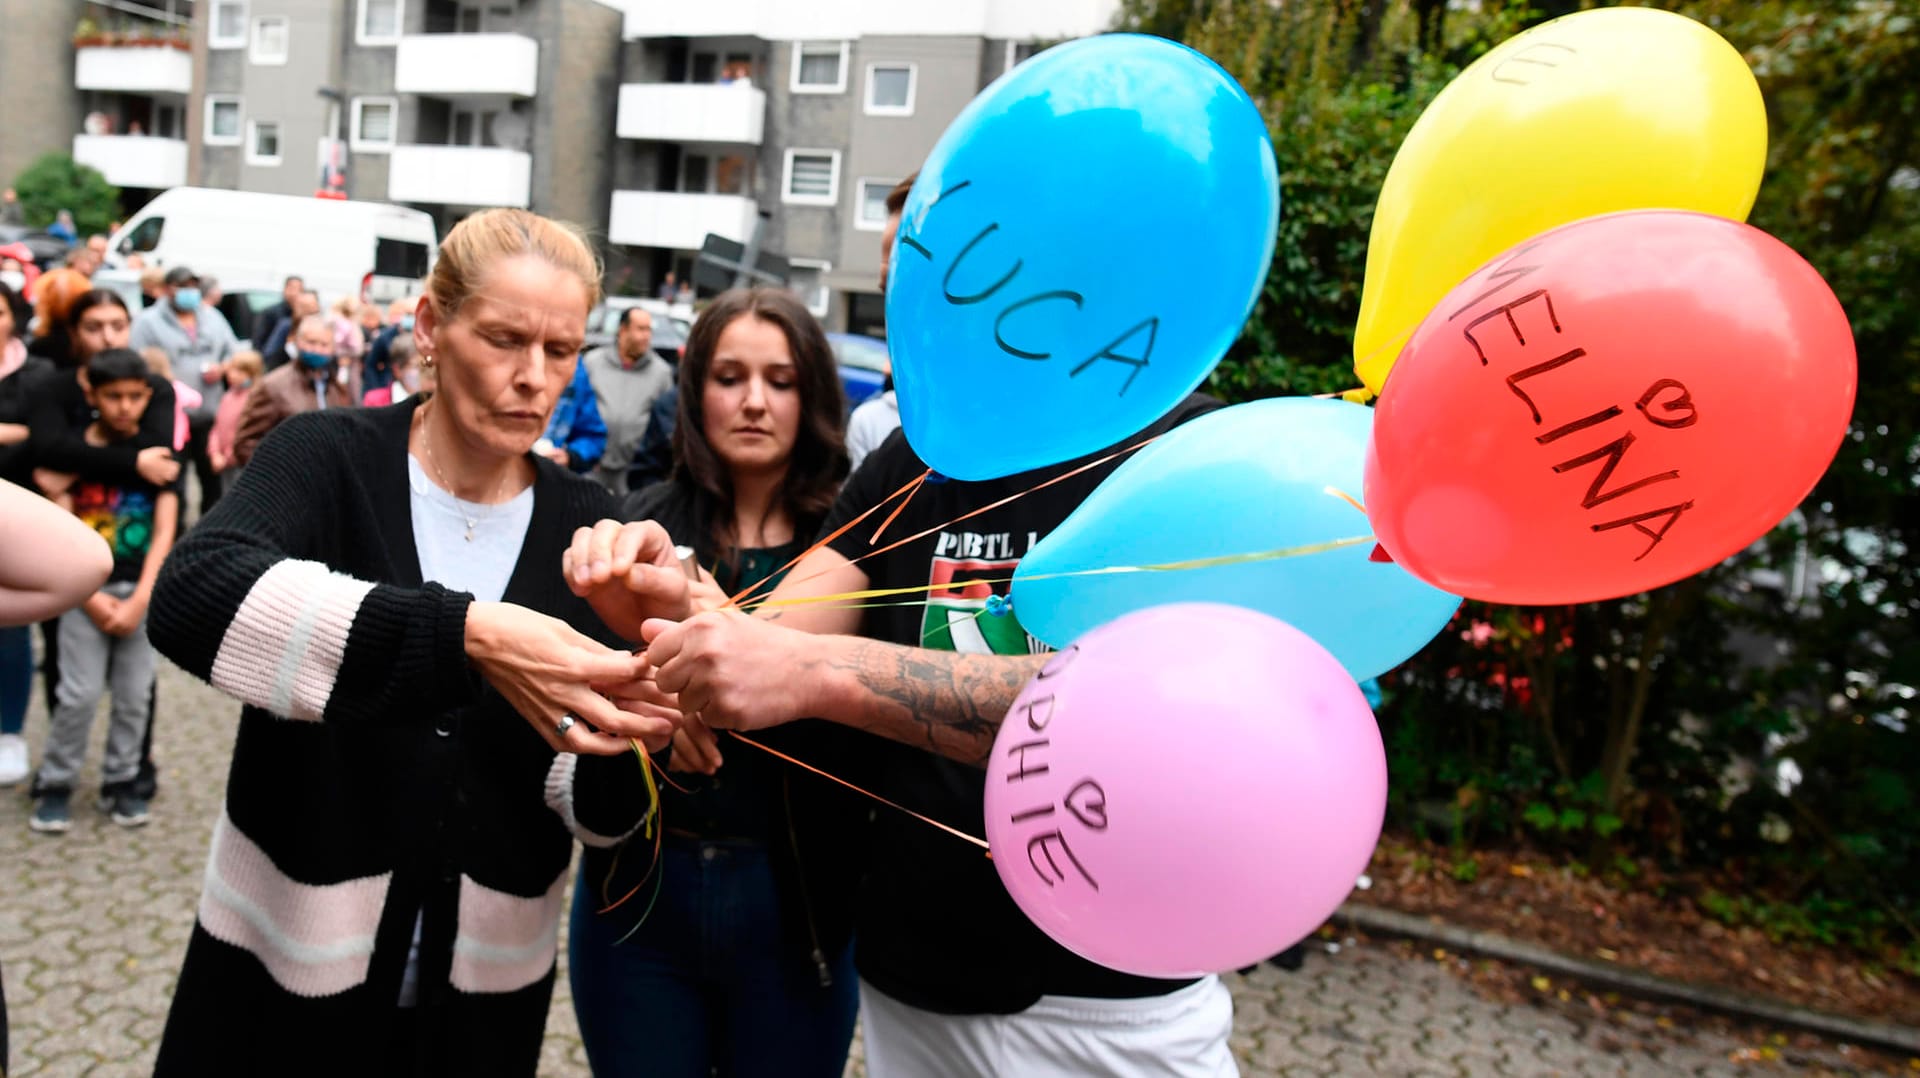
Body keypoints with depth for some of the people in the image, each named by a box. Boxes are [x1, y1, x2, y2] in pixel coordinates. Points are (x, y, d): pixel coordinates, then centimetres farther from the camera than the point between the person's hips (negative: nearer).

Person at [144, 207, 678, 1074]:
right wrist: (464, 635, -42)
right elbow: (189, 597, -31)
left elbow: (598, 813, -7)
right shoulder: (327, 458, -10)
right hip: (285, 959, -1)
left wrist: (622, 741, -29)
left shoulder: (588, 526, -6)